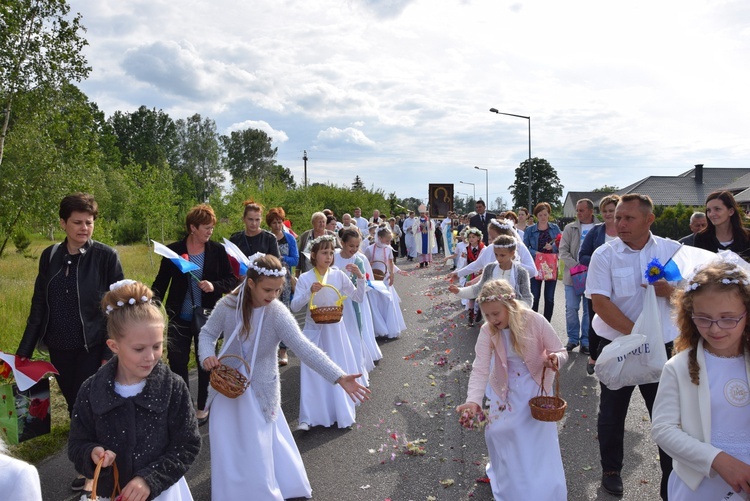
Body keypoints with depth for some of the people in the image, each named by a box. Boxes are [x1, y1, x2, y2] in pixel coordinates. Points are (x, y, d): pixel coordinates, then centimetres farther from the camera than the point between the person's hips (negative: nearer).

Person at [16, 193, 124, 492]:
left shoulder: (106, 256, -11)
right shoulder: (50, 256, 2)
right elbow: (39, 307, 7)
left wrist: (110, 354, -13)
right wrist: (24, 352, 8)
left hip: (92, 347, -4)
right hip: (58, 348, 4)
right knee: (73, 403, 15)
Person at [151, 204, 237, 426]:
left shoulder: (218, 250, -4)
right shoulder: (173, 250, -4)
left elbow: (232, 280, 0)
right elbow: (161, 282, -1)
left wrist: (214, 286, -19)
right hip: (180, 317, 0)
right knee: (177, 361, 5)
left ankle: (202, 406, 29)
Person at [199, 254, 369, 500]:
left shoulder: (278, 314, -23)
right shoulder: (228, 304, -16)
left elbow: (305, 348, -32)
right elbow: (208, 333, -1)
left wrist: (339, 377, -42)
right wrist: (207, 355, -23)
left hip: (259, 388, -2)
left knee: (256, 448, 10)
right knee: (227, 445, 13)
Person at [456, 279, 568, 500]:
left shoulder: (535, 321, -23)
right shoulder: (487, 332, -19)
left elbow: (561, 351, -13)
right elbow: (480, 369, -27)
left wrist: (555, 359, -37)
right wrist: (473, 400, -43)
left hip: (536, 390, -1)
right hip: (506, 392, 2)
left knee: (538, 440, -1)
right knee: (501, 433, 3)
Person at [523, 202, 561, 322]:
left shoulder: (555, 228, 5)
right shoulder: (530, 230, 1)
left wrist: (553, 247, -16)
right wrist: (535, 253, -19)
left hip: (551, 266, 2)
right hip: (535, 266, -1)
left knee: (549, 298, 5)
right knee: (534, 297, -1)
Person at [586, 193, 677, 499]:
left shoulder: (672, 250, -1)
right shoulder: (604, 255, -9)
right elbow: (600, 303, -15)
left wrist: (669, 290, -18)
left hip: (661, 346, 1)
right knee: (612, 412, 13)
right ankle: (611, 470, 33)